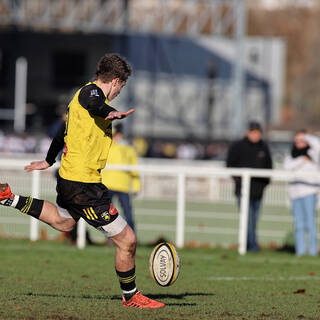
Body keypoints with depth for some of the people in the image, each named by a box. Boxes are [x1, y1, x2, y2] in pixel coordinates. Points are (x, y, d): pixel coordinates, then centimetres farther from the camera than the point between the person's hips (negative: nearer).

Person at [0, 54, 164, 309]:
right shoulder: (90, 91, -14)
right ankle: (131, 297, 9)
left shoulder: (86, 94, 16)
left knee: (63, 221, 40)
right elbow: (94, 105, -41)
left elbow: (64, 131, 31)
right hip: (84, 186, -11)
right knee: (127, 241, -6)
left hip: (68, 178, 11)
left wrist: (49, 161, 45)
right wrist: (112, 113, -63)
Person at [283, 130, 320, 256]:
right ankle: (300, 250, 3)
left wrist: (306, 137, 1)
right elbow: (287, 166, 0)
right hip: (295, 193, 4)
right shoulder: (291, 156, 19)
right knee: (299, 224, 2)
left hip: (309, 192, -4)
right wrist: (301, 160, -6)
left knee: (310, 222, -9)